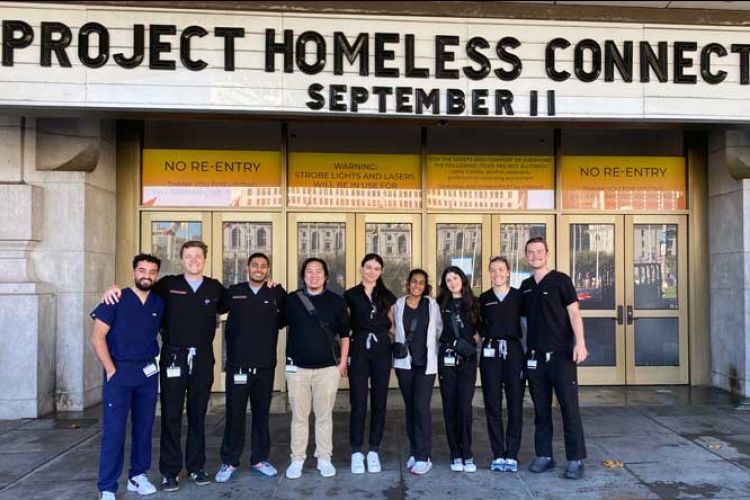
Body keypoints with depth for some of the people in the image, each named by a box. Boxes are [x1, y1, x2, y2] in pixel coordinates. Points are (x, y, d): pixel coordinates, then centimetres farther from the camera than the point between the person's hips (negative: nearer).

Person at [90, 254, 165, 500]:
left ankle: (138, 476, 25)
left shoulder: (159, 303, 5)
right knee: (114, 430, -3)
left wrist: (155, 362, 7)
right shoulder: (117, 300, -6)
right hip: (119, 372, -4)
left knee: (143, 427, 11)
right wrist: (111, 370, -10)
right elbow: (97, 337, -7)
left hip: (148, 373, 4)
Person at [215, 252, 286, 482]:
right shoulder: (233, 292, 3)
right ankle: (229, 461, 16)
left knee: (262, 414, 11)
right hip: (237, 365, -1)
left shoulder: (277, 293, 2)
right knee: (234, 414, 3)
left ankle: (259, 459, 24)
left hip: (265, 365, 1)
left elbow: (283, 320, 11)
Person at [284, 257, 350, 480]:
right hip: (297, 367, 0)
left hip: (328, 368, 0)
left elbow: (344, 334, 8)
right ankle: (297, 459, 17)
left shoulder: (337, 301, 3)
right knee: (299, 416, 6)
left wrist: (343, 361, 4)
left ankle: (324, 458, 18)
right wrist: (288, 358, 6)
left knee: (324, 416, 7)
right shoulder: (291, 300, 3)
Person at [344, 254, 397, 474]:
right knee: (358, 402, -2)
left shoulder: (387, 296, 10)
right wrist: (343, 354, -3)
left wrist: (396, 341, 1)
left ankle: (374, 451, 16)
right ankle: (356, 452, 9)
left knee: (379, 401, 5)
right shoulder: (350, 295, 5)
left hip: (381, 350, 2)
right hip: (358, 349, -2)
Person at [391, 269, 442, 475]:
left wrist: (435, 349, -1)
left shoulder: (432, 305, 3)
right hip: (404, 363, 2)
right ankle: (414, 452, 21)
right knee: (410, 408, 9)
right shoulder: (398, 305, 5)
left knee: (422, 407, -10)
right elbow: (393, 328, 13)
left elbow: (440, 329, 6)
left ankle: (423, 457, -5)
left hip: (426, 363, -2)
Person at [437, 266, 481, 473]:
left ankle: (467, 455, 1)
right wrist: (455, 343, 0)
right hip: (446, 359, 0)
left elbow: (480, 327, 21)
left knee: (465, 407, -7)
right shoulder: (440, 304, 6)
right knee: (450, 407, 2)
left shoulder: (473, 304, 10)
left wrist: (477, 336, 5)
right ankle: (455, 454, 10)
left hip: (467, 360, 0)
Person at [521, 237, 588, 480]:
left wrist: (580, 343, -19)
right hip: (535, 356, 5)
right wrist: (526, 347, 10)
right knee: (541, 409, 10)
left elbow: (574, 312, -8)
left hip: (561, 354, -5)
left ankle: (575, 460, 5)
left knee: (569, 408, -2)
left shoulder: (561, 280, -2)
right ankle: (544, 455, 19)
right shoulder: (525, 286, 13)